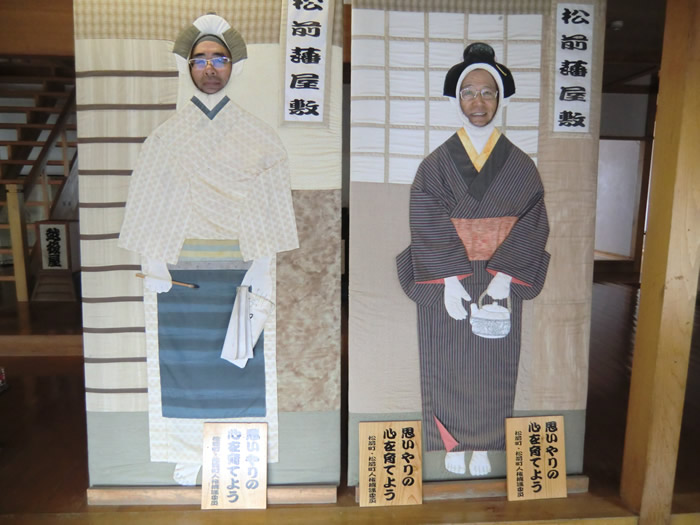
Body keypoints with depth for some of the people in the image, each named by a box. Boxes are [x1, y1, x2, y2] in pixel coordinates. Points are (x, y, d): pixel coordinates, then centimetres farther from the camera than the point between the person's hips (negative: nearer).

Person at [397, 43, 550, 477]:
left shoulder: (520, 165, 2)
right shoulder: (436, 163, -1)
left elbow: (533, 225, -4)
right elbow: (427, 226, -7)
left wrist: (502, 278, -16)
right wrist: (450, 280, -16)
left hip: (501, 282, 1)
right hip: (446, 283, -1)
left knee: (492, 369, 10)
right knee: (449, 367, 7)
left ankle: (483, 449, 30)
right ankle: (453, 447, 28)